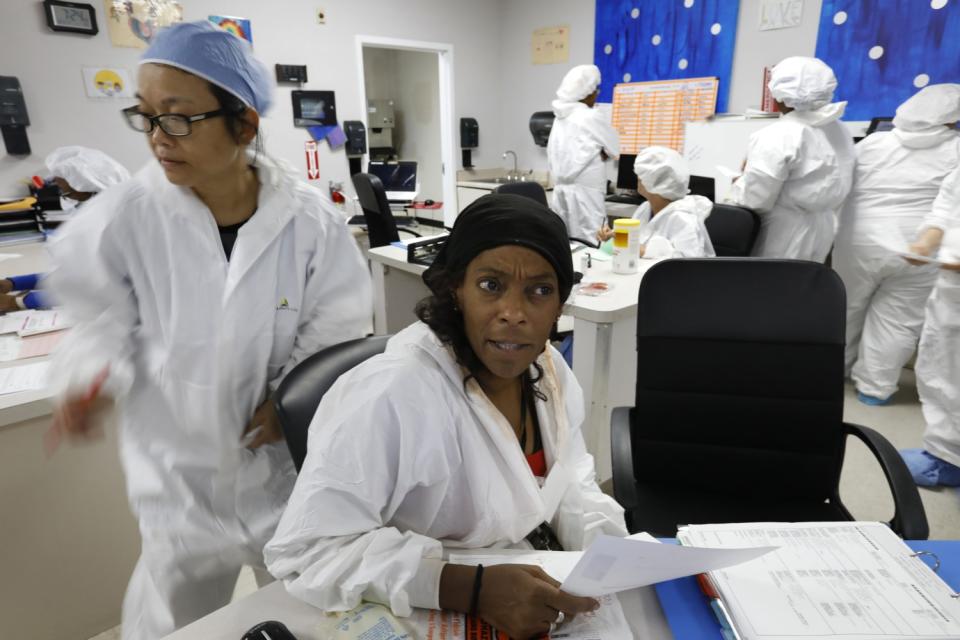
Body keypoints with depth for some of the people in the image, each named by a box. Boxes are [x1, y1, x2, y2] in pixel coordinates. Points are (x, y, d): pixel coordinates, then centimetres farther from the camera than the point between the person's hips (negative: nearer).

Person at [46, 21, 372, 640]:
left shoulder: (309, 219, -15)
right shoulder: (125, 217, -15)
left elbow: (336, 327, -6)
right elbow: (107, 325, -3)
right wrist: (94, 379, -22)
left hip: (288, 463, 1)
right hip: (181, 471, 0)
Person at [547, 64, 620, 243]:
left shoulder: (561, 117, 12)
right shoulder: (591, 118, -8)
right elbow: (616, 149, 3)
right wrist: (600, 153, 23)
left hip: (561, 190, 8)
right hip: (584, 193, -8)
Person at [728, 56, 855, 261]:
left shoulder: (775, 137, -22)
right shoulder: (839, 131, 5)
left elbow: (755, 200, -22)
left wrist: (739, 185, -2)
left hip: (783, 239, -8)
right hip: (822, 232, 8)